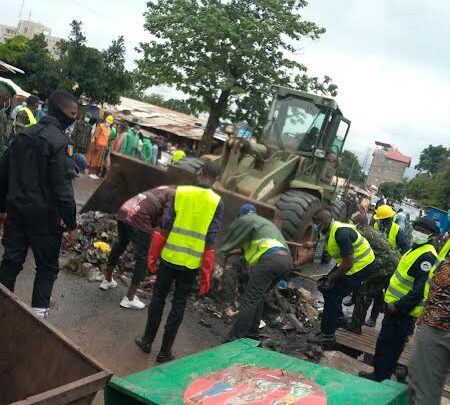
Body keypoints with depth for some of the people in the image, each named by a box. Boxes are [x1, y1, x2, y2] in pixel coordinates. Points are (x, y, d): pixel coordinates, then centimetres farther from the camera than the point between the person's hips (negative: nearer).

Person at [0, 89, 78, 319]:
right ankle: (38, 312, 9)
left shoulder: (23, 134, 8)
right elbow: (62, 188, -20)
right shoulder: (59, 141, -16)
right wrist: (71, 224, -14)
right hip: (44, 215, -6)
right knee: (47, 266, 8)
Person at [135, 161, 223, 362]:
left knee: (158, 298, 17)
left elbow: (166, 226, -4)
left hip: (170, 256, 1)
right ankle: (165, 351, 18)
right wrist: (206, 272, -2)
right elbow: (211, 240, -8)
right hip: (192, 263, 0)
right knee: (178, 305, 11)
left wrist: (153, 255, 6)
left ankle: (147, 341, 27)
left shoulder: (180, 192, -4)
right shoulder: (217, 202, -6)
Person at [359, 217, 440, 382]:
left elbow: (420, 289, -26)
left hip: (403, 311, -10)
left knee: (388, 345, -2)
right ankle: (381, 373, 31)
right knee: (385, 342, 19)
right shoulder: (416, 249, 13)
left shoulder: (427, 256, -20)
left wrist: (398, 305, -24)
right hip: (395, 304, 10)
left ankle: (379, 376, 9)